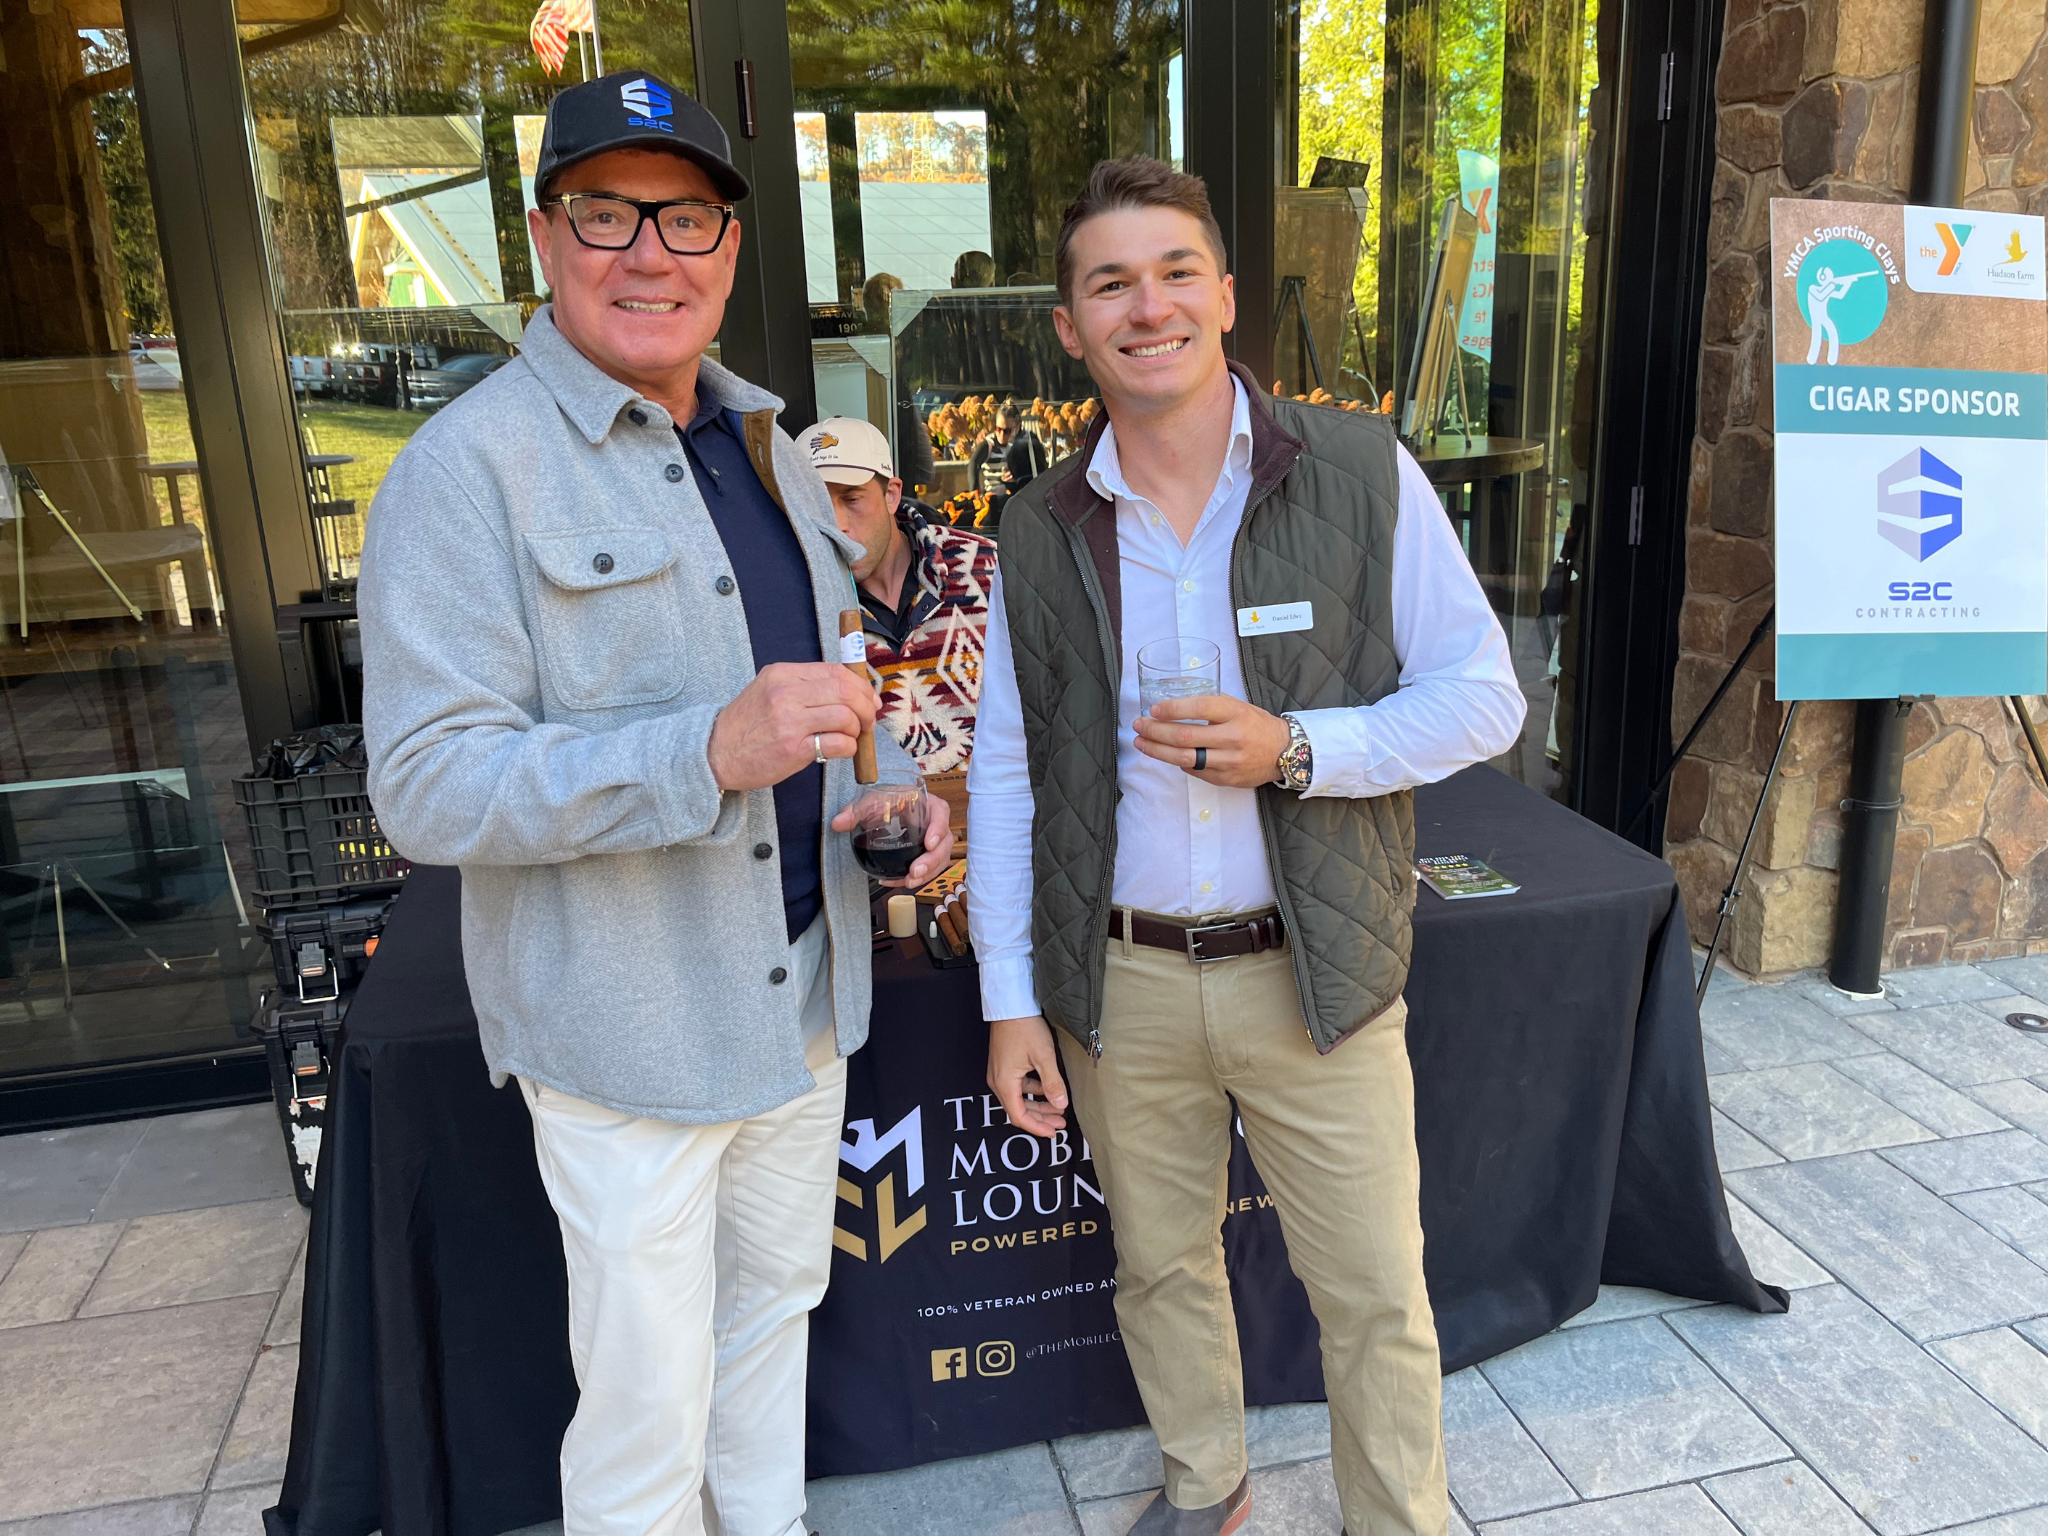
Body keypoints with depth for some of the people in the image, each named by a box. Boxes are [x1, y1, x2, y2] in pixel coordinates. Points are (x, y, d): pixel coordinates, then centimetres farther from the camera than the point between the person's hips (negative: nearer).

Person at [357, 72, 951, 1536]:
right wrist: (715, 751, -34)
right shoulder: (471, 464, -15)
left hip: (805, 993, 7)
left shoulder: (767, 447, 8)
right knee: (648, 1400, 9)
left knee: (775, 1303, 25)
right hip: (627, 1027, -7)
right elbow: (429, 786, -21)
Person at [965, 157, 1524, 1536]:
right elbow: (1005, 774, 3)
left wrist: (1295, 748, -21)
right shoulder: (1043, 529, 0)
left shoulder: (1361, 474, -7)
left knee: (1379, 1296, 11)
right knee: (1161, 1265, 21)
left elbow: (1483, 696, -4)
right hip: (1119, 980, 3)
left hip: (1314, 971, -2)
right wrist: (1010, 1002, 1)